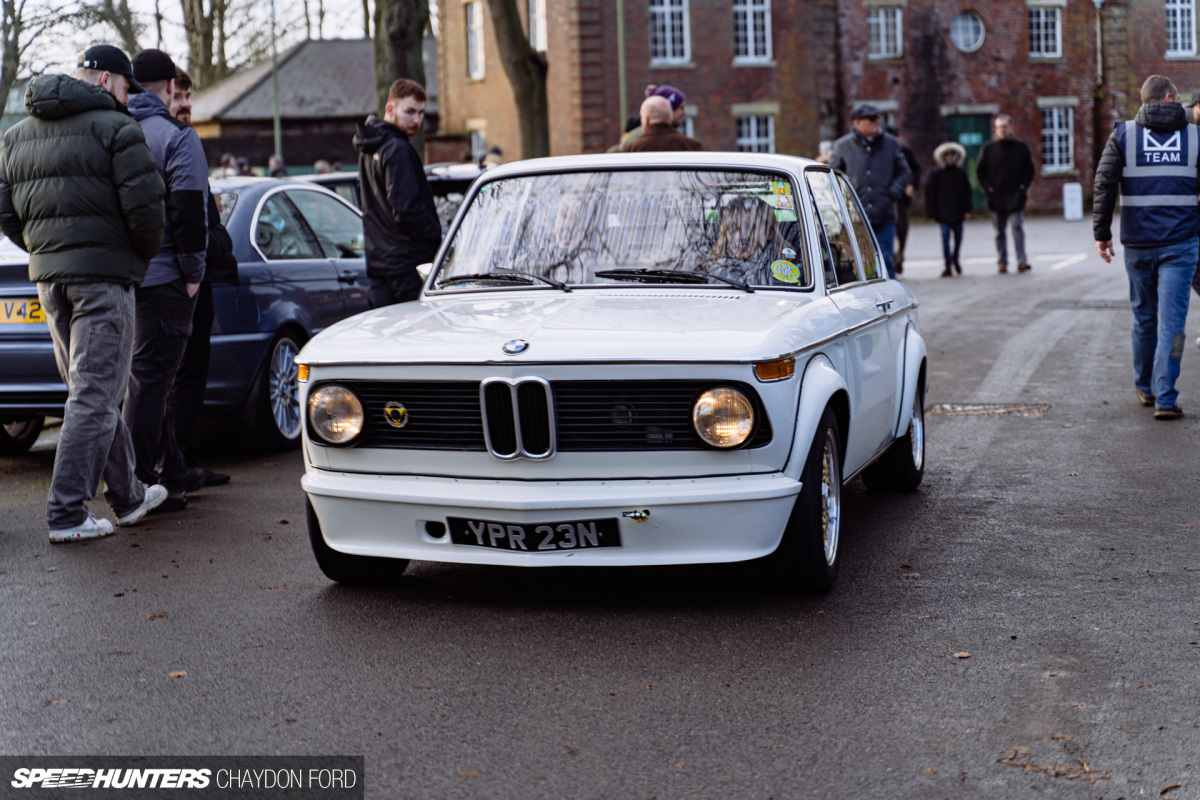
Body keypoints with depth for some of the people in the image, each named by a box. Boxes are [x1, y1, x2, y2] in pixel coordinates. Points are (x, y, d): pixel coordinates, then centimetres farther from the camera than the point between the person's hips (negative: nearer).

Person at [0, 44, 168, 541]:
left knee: (91, 390, 16)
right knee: (94, 395, -5)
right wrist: (144, 255, 2)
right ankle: (67, 513, -7)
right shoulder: (114, 127, -7)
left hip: (48, 276, 8)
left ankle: (126, 496, 25)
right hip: (102, 275, -8)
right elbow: (144, 204, -14)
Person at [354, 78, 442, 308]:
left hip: (378, 261, 9)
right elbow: (406, 210, -20)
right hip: (407, 265, -9)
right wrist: (437, 239, -9)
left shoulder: (369, 150, 16)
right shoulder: (397, 150, -15)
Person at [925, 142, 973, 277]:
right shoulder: (937, 174, 0)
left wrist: (967, 209, 4)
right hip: (943, 213, -2)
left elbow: (967, 192, 10)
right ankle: (948, 266, -2)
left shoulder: (961, 173, 6)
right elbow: (930, 194, 1)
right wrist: (932, 213, -3)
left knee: (958, 236, 7)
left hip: (958, 212, 2)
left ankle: (955, 259, 33)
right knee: (945, 238, -6)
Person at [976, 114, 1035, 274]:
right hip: (996, 197, 1)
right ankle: (1002, 262, 12)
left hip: (1015, 196, -1)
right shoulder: (988, 148, 5)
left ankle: (1022, 261, -15)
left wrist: (1024, 186, -1)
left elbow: (1029, 170, 11)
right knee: (1000, 232, 6)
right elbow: (980, 170, 9)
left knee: (1017, 227, -12)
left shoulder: (1021, 147, 6)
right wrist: (988, 187, -3)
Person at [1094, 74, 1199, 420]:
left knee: (1144, 316, 16)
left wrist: (1101, 233, 2)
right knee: (1172, 320, -1)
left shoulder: (1123, 134, 3)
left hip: (1138, 244, 1)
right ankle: (1165, 398, -5)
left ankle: (1145, 387, 29)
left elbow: (1104, 185, -3)